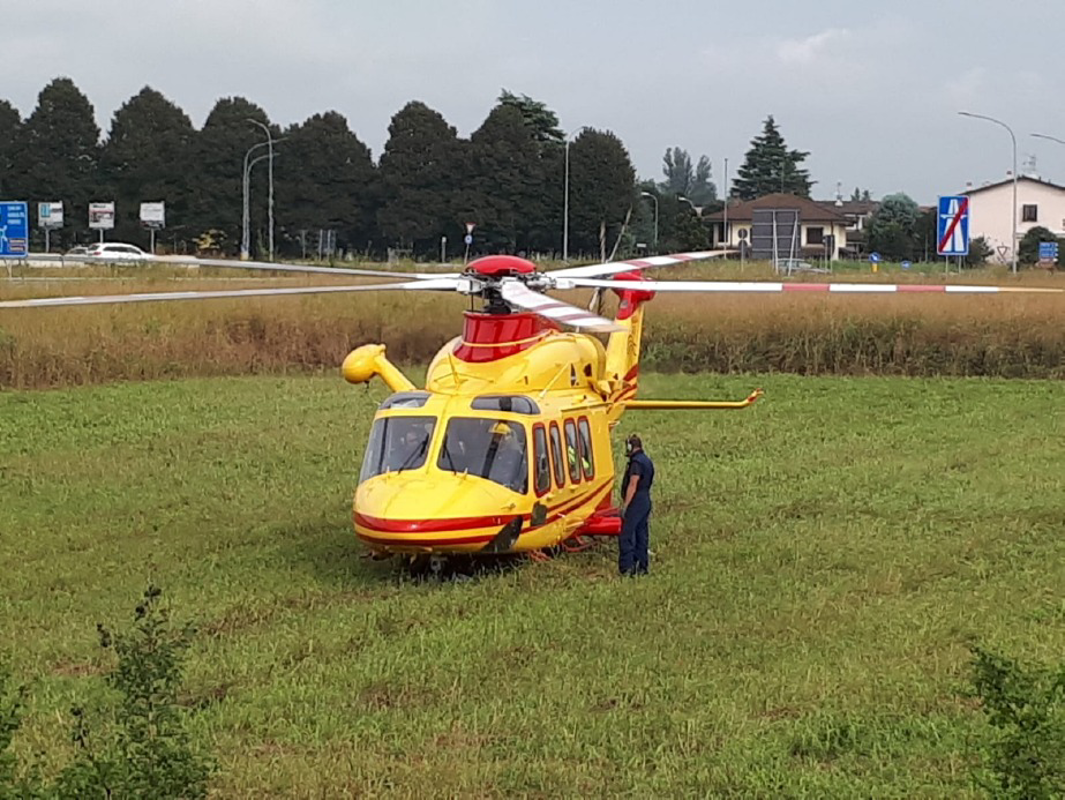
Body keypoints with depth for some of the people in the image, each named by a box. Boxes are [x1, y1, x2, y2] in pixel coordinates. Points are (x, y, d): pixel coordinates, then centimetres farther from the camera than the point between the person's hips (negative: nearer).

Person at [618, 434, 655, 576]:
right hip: (646, 501, 10)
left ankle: (627, 567, -14)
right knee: (642, 536, 11)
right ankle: (642, 567, 13)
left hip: (635, 502, -10)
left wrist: (625, 505, -20)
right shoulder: (647, 462, 16)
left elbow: (633, 486, -20)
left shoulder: (636, 462, -15)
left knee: (626, 536, -9)